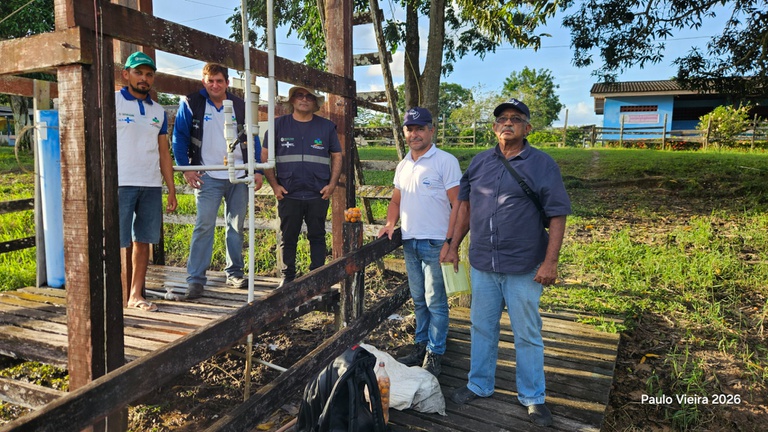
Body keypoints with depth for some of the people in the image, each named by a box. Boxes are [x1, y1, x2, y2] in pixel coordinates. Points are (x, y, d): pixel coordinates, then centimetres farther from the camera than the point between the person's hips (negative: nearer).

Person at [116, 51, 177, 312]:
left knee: (143, 241, 7)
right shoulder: (112, 102, 1)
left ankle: (136, 294, 15)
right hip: (120, 184, -5)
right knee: (120, 242, -2)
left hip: (152, 185, 5)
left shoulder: (158, 111, 15)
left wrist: (172, 189, 12)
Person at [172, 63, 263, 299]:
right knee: (204, 225, -11)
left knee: (237, 226, 9)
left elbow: (253, 139, 11)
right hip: (208, 177, -3)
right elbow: (179, 137, 1)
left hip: (239, 176, 3)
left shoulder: (240, 106, 8)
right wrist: (186, 169, -7)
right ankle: (195, 279, -7)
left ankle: (234, 273, 21)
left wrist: (257, 170, 4)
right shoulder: (191, 104, 0)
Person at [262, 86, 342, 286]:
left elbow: (337, 156, 12)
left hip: (318, 195, 1)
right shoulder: (279, 125, 6)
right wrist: (274, 185, -1)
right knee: (288, 238, 7)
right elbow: (265, 156, 7)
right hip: (288, 194, 0)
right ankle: (288, 276, 21)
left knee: (317, 237, 7)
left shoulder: (326, 127, 9)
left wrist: (332, 184, -1)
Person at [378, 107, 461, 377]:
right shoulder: (403, 165, 13)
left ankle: (434, 355, 14)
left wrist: (450, 241, -17)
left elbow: (458, 204, -12)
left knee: (435, 302, 2)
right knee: (419, 300, 16)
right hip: (409, 242, 7)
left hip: (435, 243, -6)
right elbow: (396, 200, 22)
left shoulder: (445, 161, -8)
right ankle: (420, 347, 29)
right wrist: (390, 223, 4)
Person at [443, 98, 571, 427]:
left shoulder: (542, 164, -5)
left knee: (527, 335, 8)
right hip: (482, 265, 4)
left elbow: (557, 215, -8)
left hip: (524, 268, -3)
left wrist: (550, 261, -14)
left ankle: (533, 398, 26)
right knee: (482, 328, 16)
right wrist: (454, 246, 11)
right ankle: (479, 385, 34)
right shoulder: (480, 162, 7)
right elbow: (465, 204, 13)